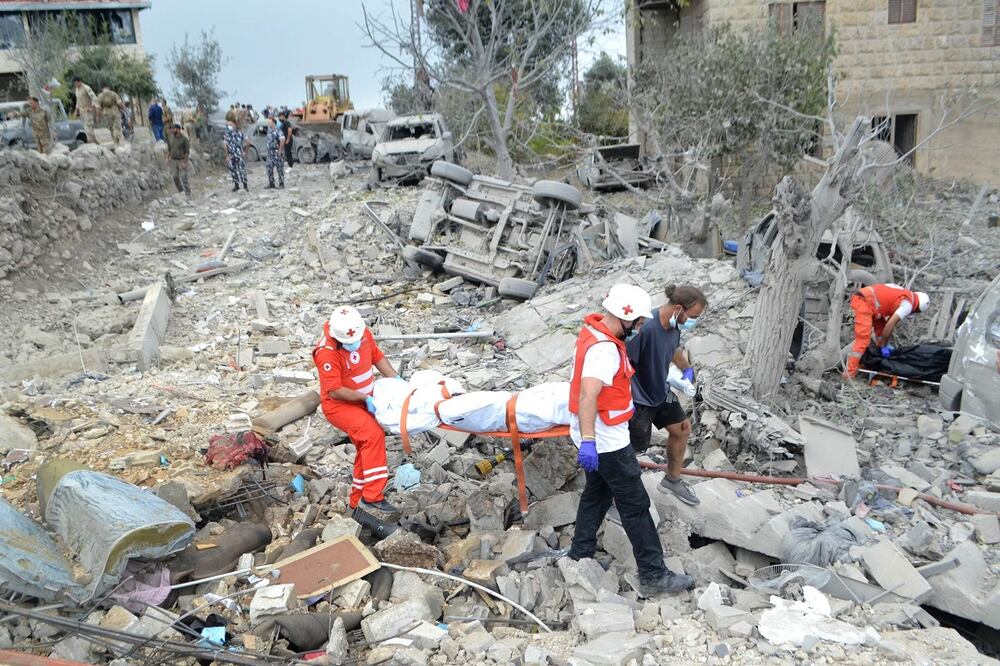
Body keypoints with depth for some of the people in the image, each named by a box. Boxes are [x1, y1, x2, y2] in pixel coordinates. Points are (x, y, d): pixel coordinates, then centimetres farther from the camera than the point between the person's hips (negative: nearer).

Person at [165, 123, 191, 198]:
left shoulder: (184, 138, -15)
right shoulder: (170, 136, 2)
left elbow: (187, 151, -13)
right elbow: (169, 148, 15)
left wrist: (184, 162, -17)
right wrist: (168, 157, 6)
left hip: (182, 160, -5)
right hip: (173, 160, 6)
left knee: (183, 178, -9)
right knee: (175, 177, 6)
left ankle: (188, 195, 0)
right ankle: (181, 192, 23)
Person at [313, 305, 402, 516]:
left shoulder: (363, 332, -8)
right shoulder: (327, 352, -28)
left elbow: (377, 356, 8)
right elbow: (335, 391, -26)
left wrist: (396, 379, -2)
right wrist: (366, 399, -24)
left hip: (362, 402, 8)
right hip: (338, 405, -8)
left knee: (366, 448, 13)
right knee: (374, 434, -28)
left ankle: (357, 502, 29)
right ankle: (372, 497, -26)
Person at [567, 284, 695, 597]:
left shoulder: (595, 330, 5)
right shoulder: (604, 350, -27)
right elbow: (587, 395, -40)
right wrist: (588, 441, -45)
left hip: (599, 437, 10)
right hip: (607, 441, -10)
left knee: (597, 494, 21)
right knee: (635, 504, 0)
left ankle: (579, 557, 32)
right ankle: (653, 575, 9)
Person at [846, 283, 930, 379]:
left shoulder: (905, 296, 24)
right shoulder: (908, 304, -4)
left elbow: (890, 323, 25)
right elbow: (890, 324, -10)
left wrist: (885, 344, 23)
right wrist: (883, 345, 0)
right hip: (864, 303, -10)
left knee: (881, 328, 24)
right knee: (863, 340, -13)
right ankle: (849, 375, -16)